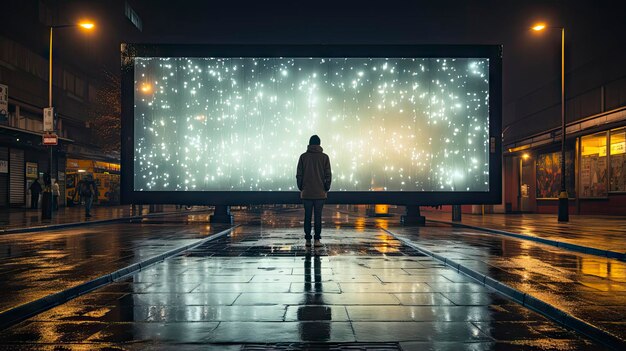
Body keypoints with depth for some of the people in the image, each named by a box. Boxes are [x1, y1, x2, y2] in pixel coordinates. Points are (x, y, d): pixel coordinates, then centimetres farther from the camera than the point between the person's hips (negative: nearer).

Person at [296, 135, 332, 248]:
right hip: (320, 192, -1)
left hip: (306, 192, 1)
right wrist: (326, 189, 8)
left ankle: (308, 240, 7)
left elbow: (299, 175, 1)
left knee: (307, 216, 6)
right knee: (318, 216, 2)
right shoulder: (324, 157, -1)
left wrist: (301, 188, 10)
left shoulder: (303, 156, 1)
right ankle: (317, 240, 2)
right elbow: (328, 175, -1)